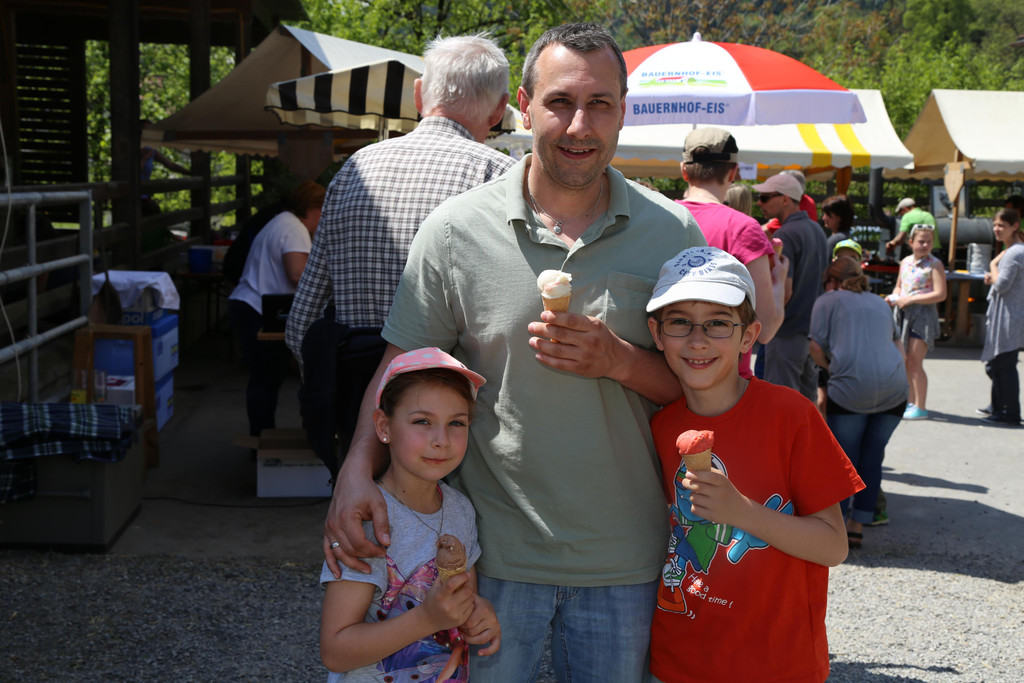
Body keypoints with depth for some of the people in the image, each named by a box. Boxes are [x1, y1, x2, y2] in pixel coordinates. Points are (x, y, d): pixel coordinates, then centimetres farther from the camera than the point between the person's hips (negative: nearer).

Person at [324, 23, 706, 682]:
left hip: (622, 557, 2)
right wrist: (358, 468, -16)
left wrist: (620, 361, -17)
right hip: (493, 551, -1)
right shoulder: (457, 230, -6)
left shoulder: (673, 233, -2)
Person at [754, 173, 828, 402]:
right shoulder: (815, 229, 11)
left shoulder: (785, 235, -18)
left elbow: (784, 292, -23)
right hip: (812, 329, 9)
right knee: (807, 400, 16)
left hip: (788, 333, -9)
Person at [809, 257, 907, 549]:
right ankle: (857, 526, 14)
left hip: (851, 387, -4)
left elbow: (816, 350, 2)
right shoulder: (880, 303, 26)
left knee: (843, 458, 5)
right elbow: (899, 348, 32)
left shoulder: (827, 301, 11)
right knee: (872, 456, 12)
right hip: (894, 388, 4)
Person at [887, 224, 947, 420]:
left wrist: (911, 299, -17)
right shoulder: (905, 262, 12)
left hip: (923, 314, -7)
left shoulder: (934, 264, -8)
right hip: (903, 314, 7)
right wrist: (894, 297, 3)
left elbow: (940, 294, -15)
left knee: (914, 362, -9)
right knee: (905, 362, 11)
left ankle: (920, 407, -3)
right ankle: (911, 402, 24)